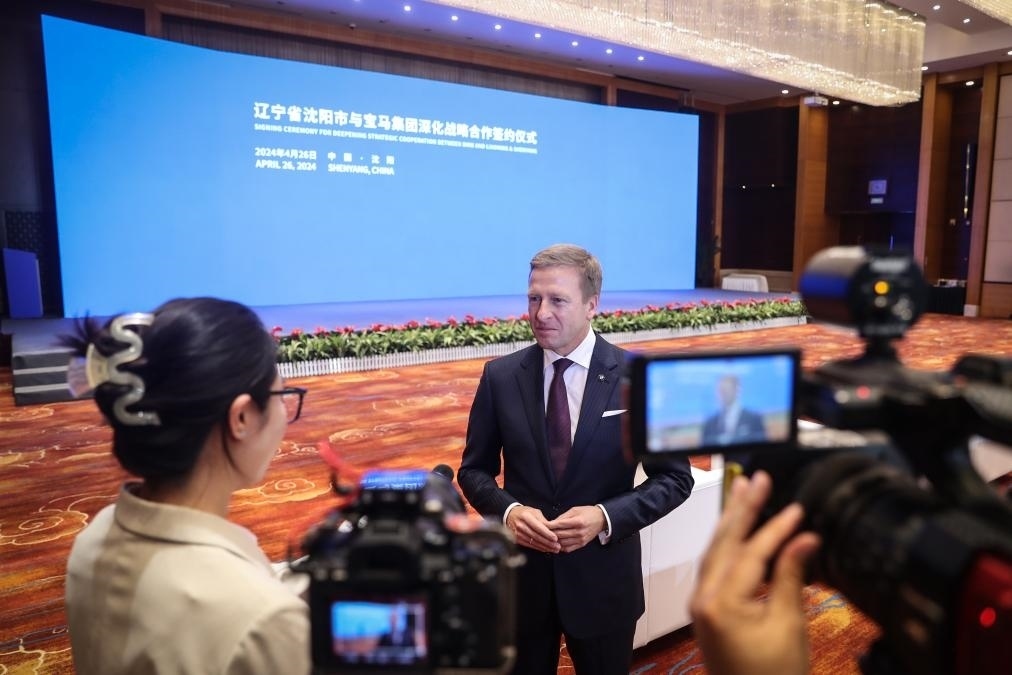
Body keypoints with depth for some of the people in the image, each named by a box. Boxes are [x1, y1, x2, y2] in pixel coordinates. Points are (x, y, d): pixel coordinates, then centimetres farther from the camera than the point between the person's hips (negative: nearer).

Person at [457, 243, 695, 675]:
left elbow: (675, 477, -5)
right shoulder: (500, 376, -5)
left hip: (603, 577, -1)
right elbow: (474, 469, 2)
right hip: (521, 573, 2)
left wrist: (606, 517, -20)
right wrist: (508, 510, -18)